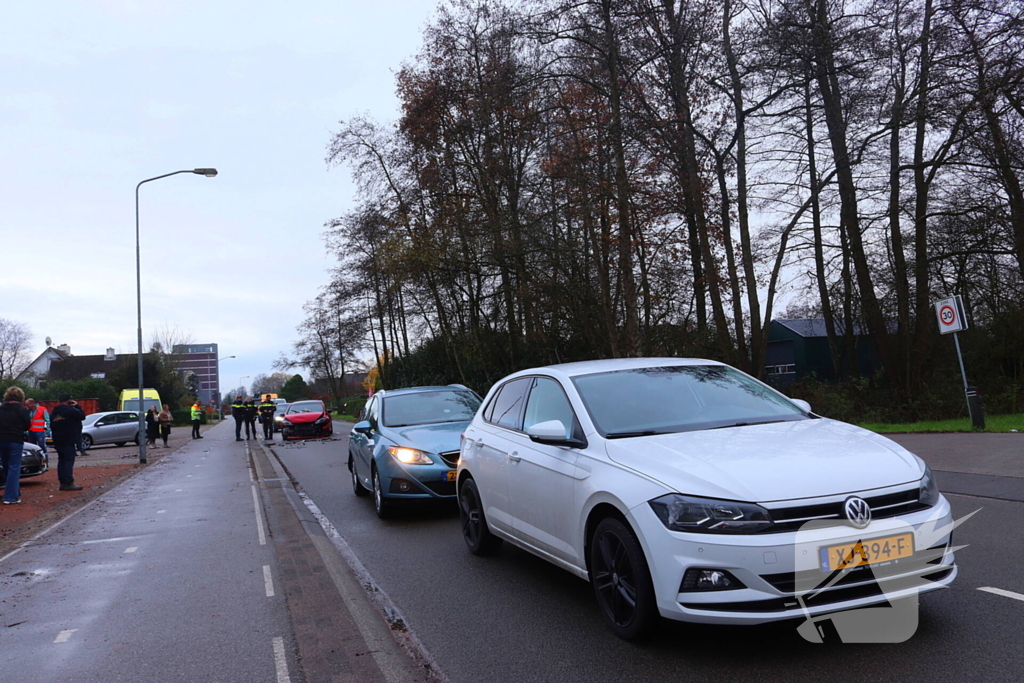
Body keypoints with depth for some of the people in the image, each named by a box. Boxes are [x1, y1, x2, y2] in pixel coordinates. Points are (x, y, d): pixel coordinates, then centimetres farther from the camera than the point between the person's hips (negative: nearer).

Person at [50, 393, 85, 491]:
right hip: (68, 441, -8)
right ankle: (69, 483, -10)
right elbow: (82, 416, -8)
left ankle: (63, 482, 13)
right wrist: (77, 406, 3)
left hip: (58, 441, 8)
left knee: (61, 461, 12)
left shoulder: (54, 413, 13)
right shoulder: (70, 410, -13)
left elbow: (51, 425, 17)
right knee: (69, 461, -7)